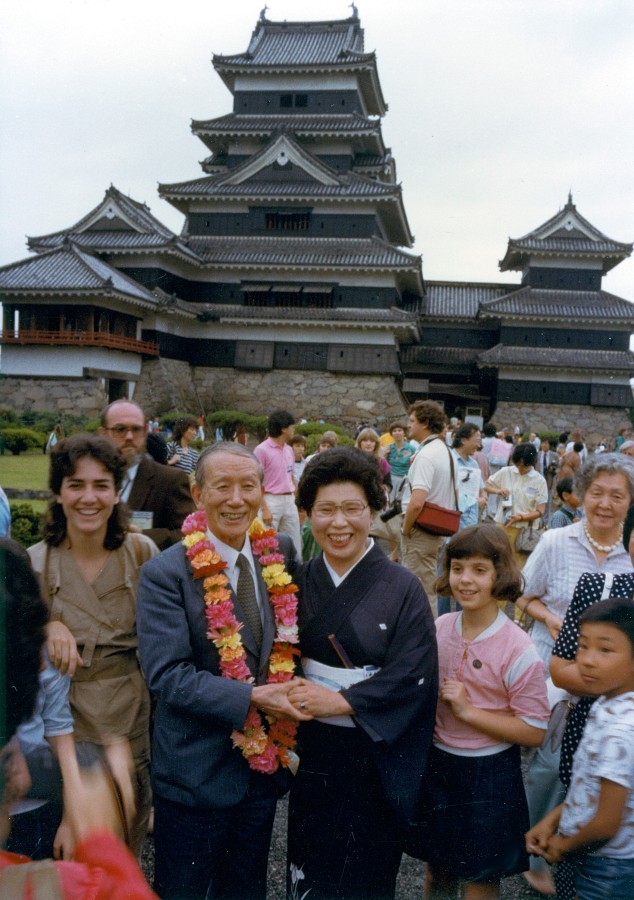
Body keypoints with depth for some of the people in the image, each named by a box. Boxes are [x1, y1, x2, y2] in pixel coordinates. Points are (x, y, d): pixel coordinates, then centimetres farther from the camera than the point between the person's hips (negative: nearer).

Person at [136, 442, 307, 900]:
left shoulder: (279, 555, 0)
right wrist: (251, 698, -26)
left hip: (266, 761, 5)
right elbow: (167, 675, -20)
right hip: (195, 773, -4)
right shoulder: (166, 574, -15)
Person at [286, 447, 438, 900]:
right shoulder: (300, 582, -1)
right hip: (312, 751, 3)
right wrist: (293, 699, -11)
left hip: (375, 754, -3)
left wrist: (338, 700, -19)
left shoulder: (402, 588, -11)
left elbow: (410, 676, -16)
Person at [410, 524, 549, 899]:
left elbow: (534, 732, -18)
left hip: (488, 774, -4)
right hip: (436, 764, 5)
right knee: (438, 868, 22)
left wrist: (467, 710, -23)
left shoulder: (519, 651, -19)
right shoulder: (439, 628, -4)